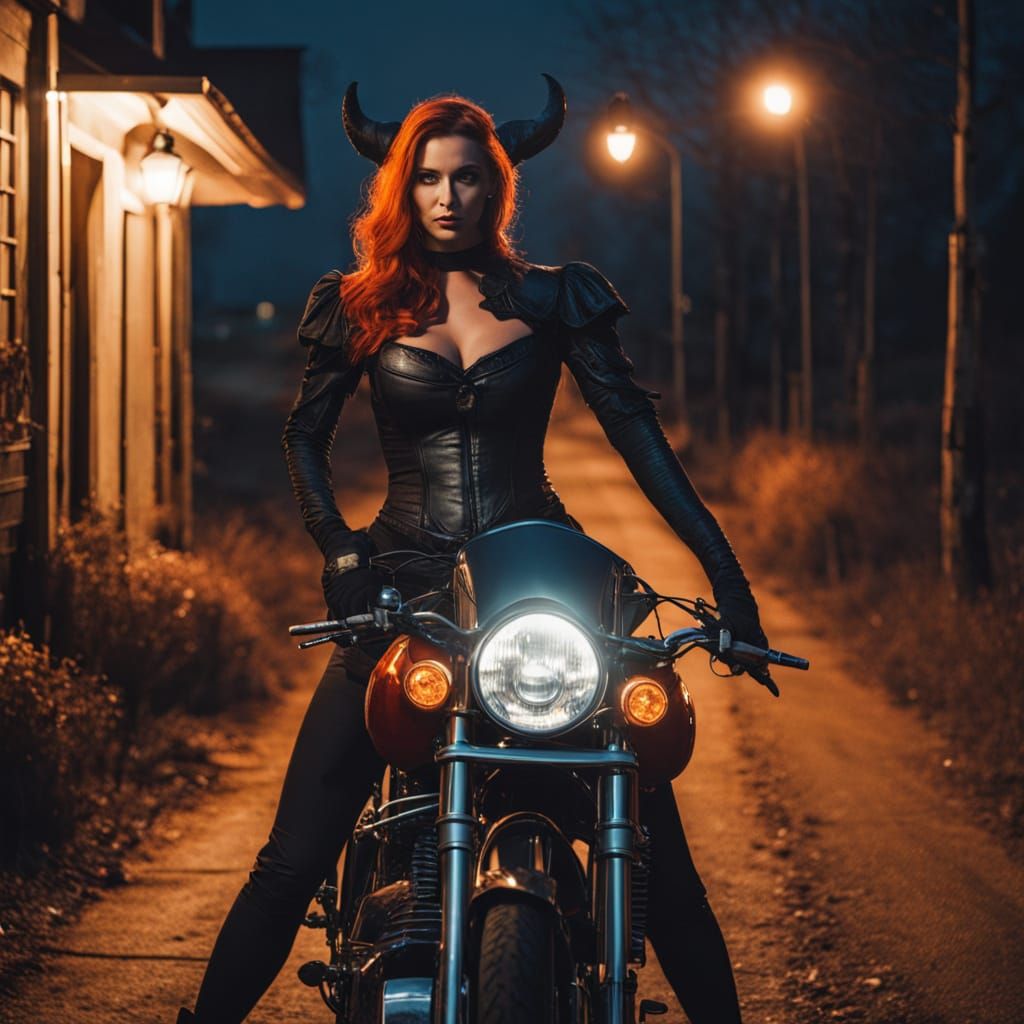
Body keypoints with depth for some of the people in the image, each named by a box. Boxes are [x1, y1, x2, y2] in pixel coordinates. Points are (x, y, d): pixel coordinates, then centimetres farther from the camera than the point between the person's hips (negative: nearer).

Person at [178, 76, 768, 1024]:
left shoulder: (553, 299, 7)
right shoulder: (362, 305, 9)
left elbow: (639, 434, 4)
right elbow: (304, 436, 12)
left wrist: (723, 566, -4)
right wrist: (339, 546, -6)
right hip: (405, 587, 0)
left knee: (654, 839, -4)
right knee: (296, 856, -5)